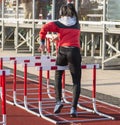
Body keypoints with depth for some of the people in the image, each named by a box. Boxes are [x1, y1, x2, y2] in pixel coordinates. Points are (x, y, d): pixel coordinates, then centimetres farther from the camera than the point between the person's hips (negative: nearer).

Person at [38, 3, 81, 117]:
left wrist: (42, 43, 5)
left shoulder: (59, 24, 10)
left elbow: (45, 27, -5)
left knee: (58, 76, 22)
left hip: (62, 50, 0)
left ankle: (58, 101, 11)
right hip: (74, 51, 1)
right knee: (76, 81, 3)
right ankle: (73, 108, -8)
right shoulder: (77, 24, 19)